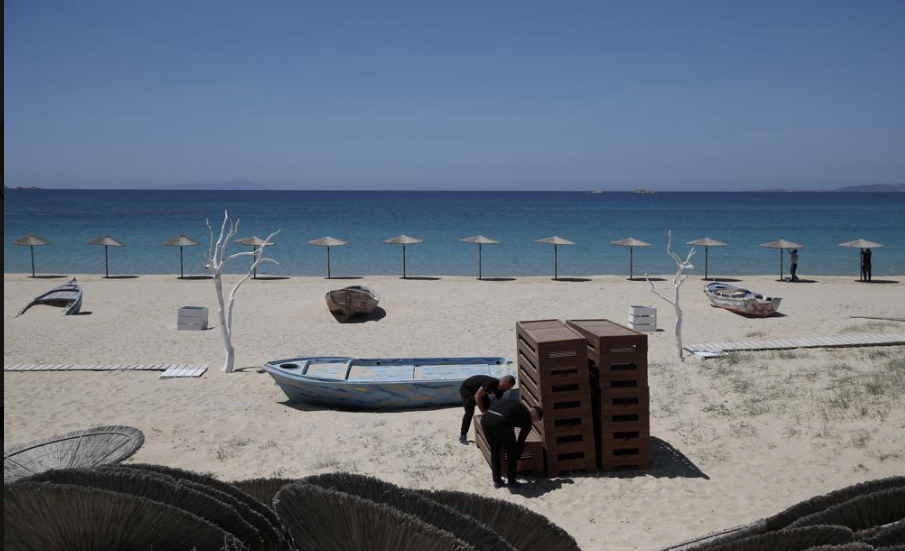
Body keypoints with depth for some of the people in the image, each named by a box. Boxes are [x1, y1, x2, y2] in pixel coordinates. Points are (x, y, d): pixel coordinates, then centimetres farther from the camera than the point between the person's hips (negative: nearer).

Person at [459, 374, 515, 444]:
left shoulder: (500, 391, -10)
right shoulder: (491, 383, -36)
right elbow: (477, 396, -33)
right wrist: (483, 412, -29)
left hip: (479, 390, 8)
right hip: (466, 389, -8)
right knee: (469, 412, -20)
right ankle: (462, 436, -13)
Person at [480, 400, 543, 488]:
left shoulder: (513, 403, 34)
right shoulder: (527, 418, 19)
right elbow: (521, 441, 23)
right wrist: (517, 459, 39)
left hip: (485, 419, 6)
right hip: (501, 423, -5)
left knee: (494, 450, 27)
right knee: (512, 450, 21)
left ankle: (497, 481, 31)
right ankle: (512, 482, 26)